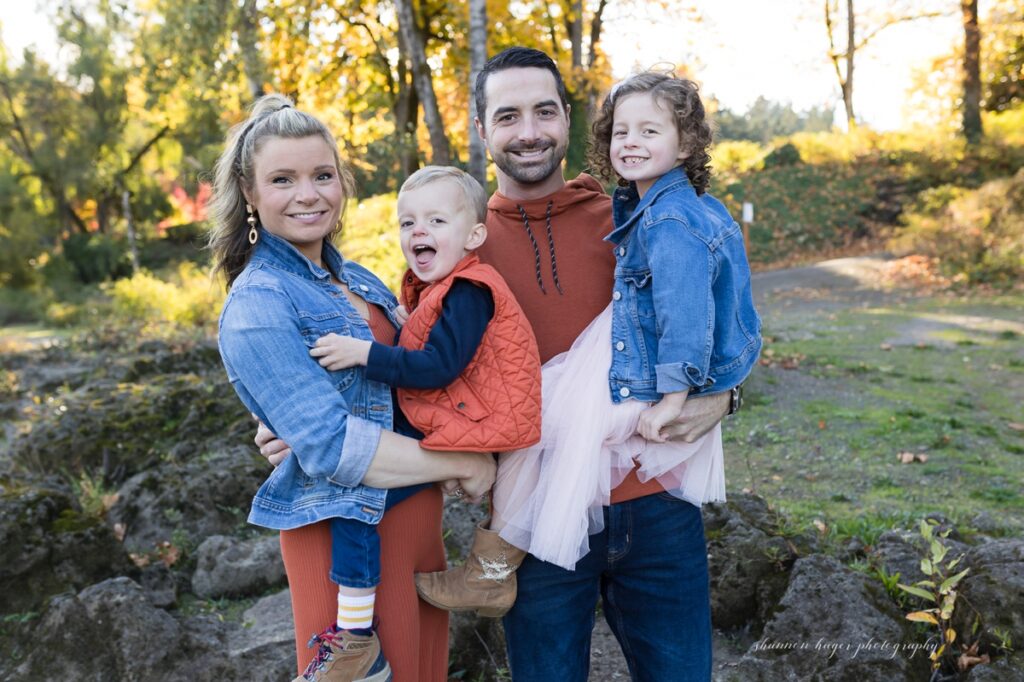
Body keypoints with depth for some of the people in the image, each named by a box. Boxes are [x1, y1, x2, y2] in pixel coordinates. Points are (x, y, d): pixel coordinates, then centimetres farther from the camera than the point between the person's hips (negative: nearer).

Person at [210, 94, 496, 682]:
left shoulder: (356, 279, 8)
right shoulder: (257, 307, -16)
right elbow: (333, 446, -23)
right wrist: (461, 464, -16)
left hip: (418, 510, 8)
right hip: (347, 530, -8)